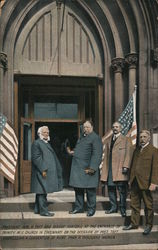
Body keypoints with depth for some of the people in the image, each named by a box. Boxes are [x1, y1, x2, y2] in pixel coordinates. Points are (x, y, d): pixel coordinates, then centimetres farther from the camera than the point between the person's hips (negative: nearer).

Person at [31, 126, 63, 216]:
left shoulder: (47, 143, 19)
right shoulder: (36, 143, -9)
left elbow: (52, 157, 24)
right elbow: (36, 158, -16)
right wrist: (43, 170, -20)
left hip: (48, 171, 10)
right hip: (42, 172, -9)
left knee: (42, 191, 13)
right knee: (42, 191, -6)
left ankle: (38, 209, 19)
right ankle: (43, 210, -2)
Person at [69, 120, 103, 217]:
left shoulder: (95, 138, -11)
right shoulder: (82, 136, 16)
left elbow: (97, 154, -17)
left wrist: (92, 168, -22)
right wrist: (74, 152, 11)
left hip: (87, 169, -8)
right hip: (77, 168, 8)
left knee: (90, 189, 1)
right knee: (78, 188, 14)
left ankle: (91, 208, 13)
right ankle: (79, 207, 26)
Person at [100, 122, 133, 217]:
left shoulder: (126, 140, 4)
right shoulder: (108, 140, 19)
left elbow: (128, 154, -4)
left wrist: (126, 166, -14)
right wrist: (104, 168, 14)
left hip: (120, 169, -5)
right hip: (109, 169, 5)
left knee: (122, 189, -5)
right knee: (111, 188, 7)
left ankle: (123, 209, 3)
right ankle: (114, 207, 18)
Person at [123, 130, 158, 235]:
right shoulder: (136, 150, 16)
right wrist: (131, 179, 12)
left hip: (145, 182, -6)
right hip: (135, 182, 6)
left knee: (148, 205, 6)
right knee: (135, 204, 10)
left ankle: (149, 225, 17)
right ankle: (134, 223, 20)